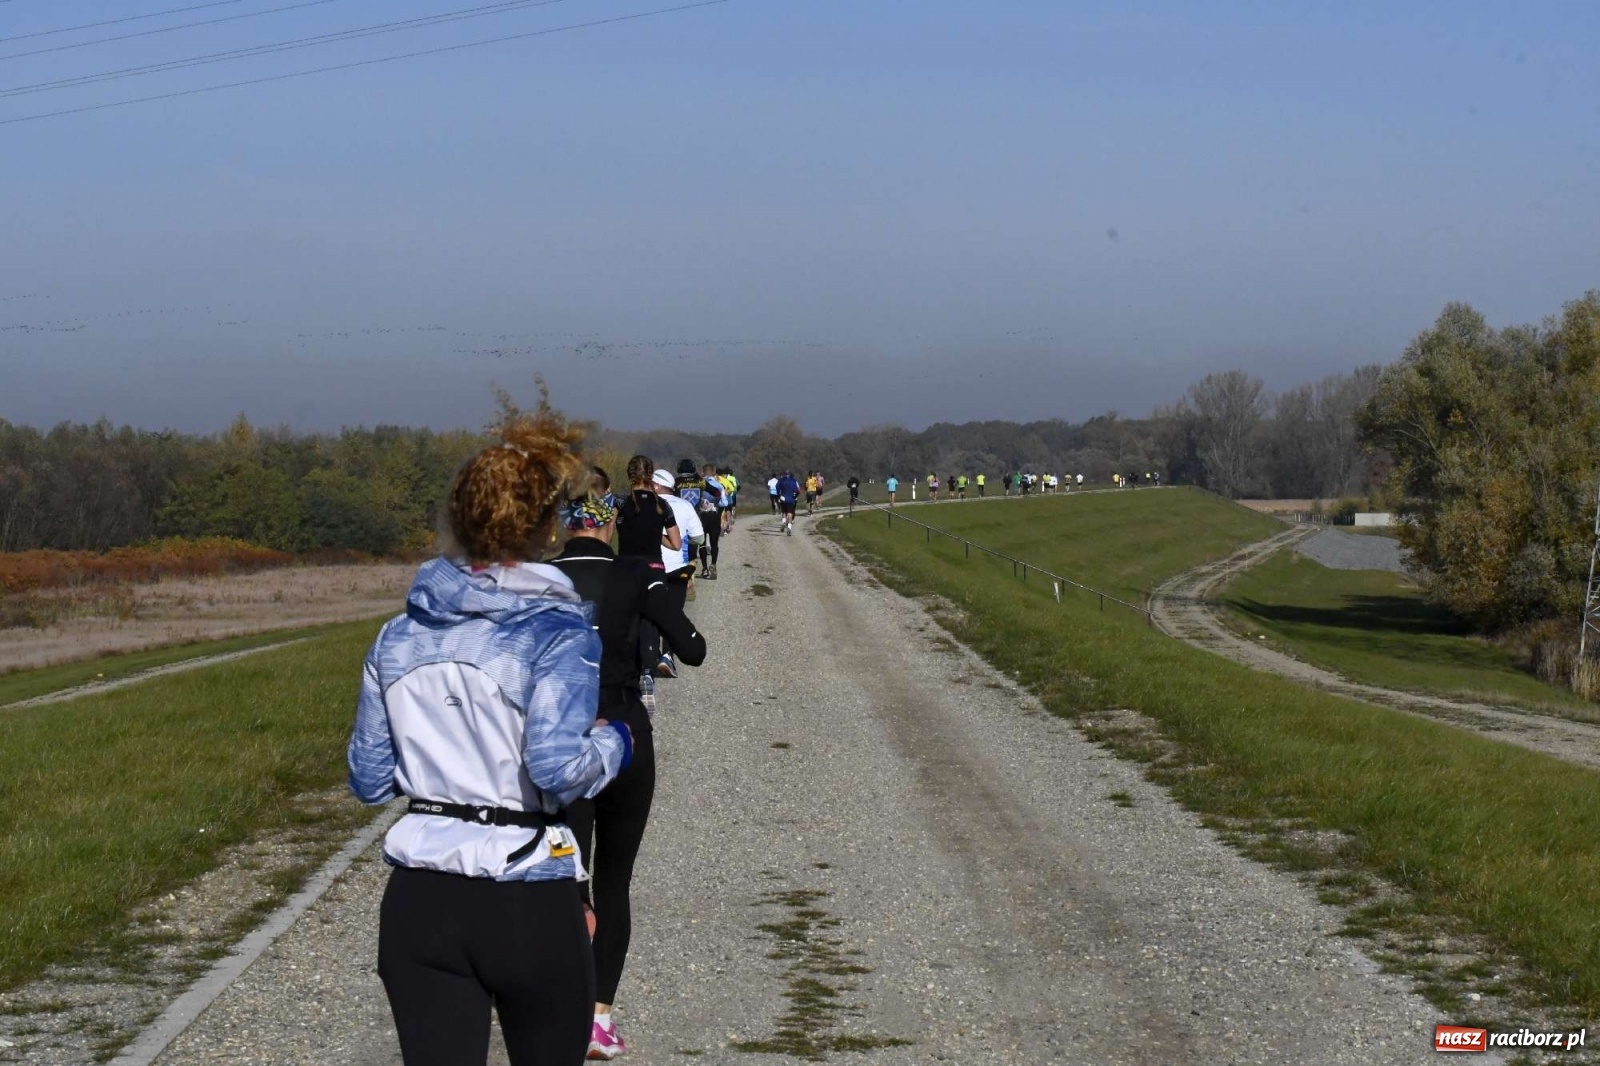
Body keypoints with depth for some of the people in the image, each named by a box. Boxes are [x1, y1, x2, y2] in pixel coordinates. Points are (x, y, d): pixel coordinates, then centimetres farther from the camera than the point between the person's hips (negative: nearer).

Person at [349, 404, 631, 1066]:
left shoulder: (399, 636, 5)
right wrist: (611, 744, -3)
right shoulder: (555, 633, -10)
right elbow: (558, 768, -23)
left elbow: (369, 781, 10)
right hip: (528, 906, -3)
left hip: (418, 904, 4)